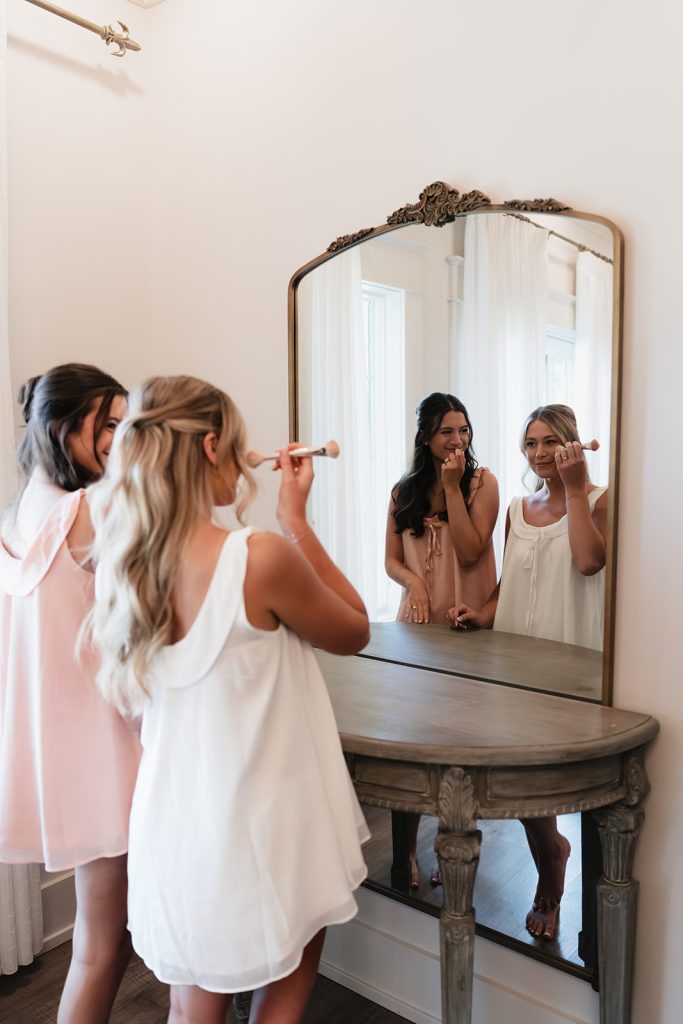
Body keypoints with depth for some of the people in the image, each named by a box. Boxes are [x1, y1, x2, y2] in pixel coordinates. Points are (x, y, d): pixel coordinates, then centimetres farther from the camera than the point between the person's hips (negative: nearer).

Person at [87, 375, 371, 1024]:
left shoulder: (121, 561, -9)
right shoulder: (261, 557, -25)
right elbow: (355, 632, -9)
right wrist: (296, 520, -8)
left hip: (173, 820, 5)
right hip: (259, 826, -5)